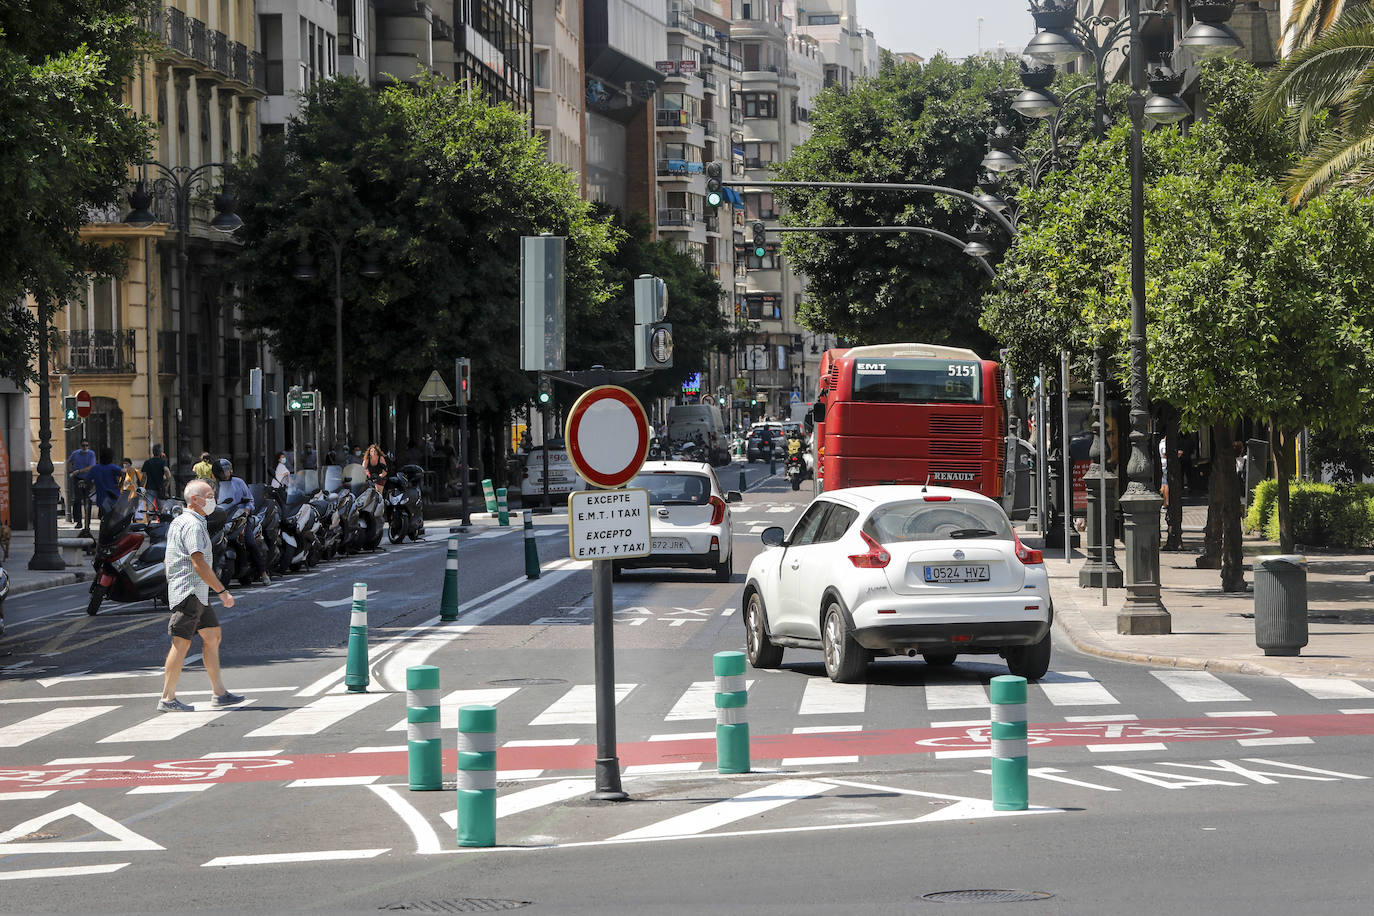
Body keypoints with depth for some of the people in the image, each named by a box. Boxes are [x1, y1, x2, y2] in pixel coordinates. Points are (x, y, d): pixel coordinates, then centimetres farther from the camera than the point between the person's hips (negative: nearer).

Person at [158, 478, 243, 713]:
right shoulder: (192, 525, -16)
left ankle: (219, 693, 12)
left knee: (212, 635, 11)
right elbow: (199, 564, -23)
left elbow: (167, 560, 22)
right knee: (181, 643, -7)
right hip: (190, 590, -11)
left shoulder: (178, 522, 18)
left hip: (196, 594, 11)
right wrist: (222, 591, -21)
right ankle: (168, 699, -5)